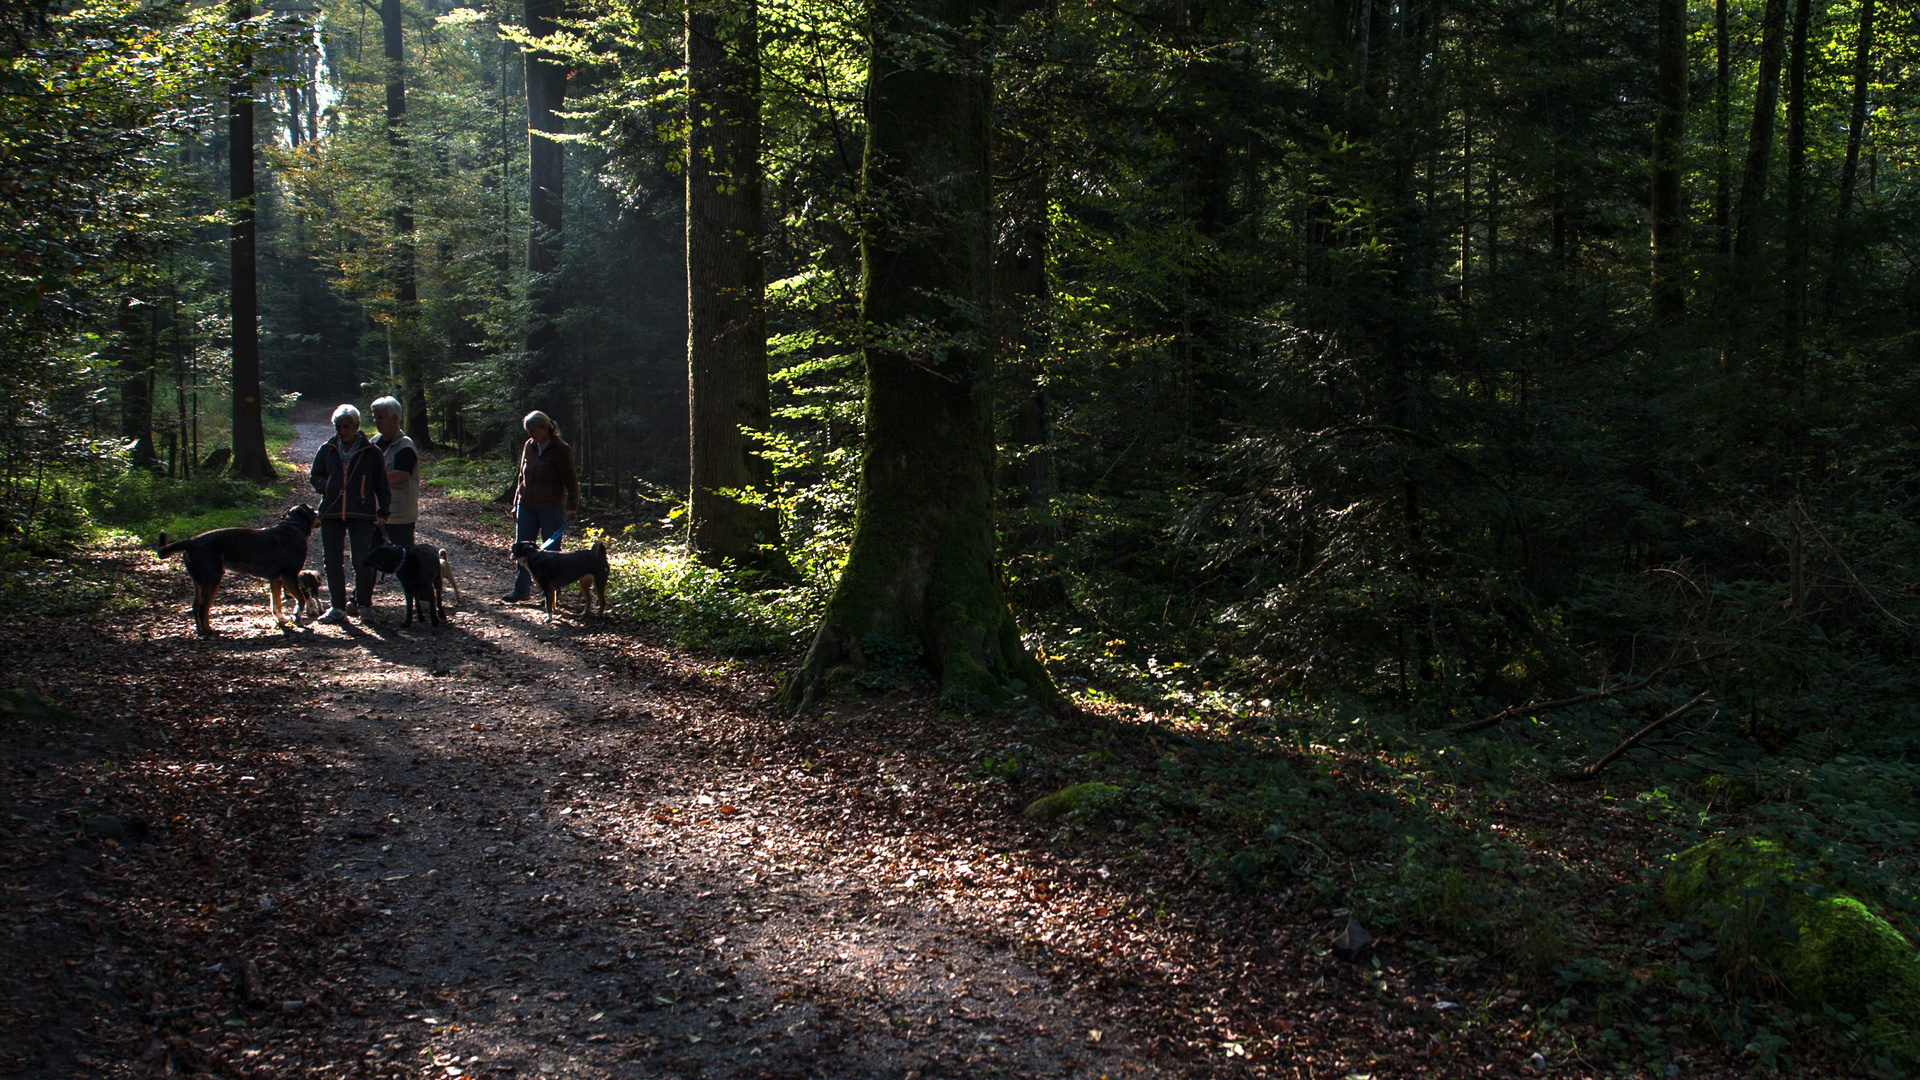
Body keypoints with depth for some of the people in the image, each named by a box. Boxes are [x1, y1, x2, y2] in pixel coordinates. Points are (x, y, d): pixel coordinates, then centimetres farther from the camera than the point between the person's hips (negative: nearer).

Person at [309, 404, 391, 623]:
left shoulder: (371, 452, 1)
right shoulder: (327, 449, 8)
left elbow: (381, 485, 6)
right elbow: (314, 476, 16)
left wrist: (383, 512, -1)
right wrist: (326, 486, -6)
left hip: (362, 514, -3)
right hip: (331, 513, 3)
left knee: (362, 561, -4)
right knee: (331, 559, 1)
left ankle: (364, 604, 13)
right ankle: (337, 607, 9)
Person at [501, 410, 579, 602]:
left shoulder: (560, 450, -10)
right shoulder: (529, 446, 8)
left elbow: (571, 481, -10)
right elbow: (522, 477, 17)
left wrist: (572, 507, -18)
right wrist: (516, 503, 16)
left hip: (551, 508, -6)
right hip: (527, 506, 6)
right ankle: (521, 590, 14)